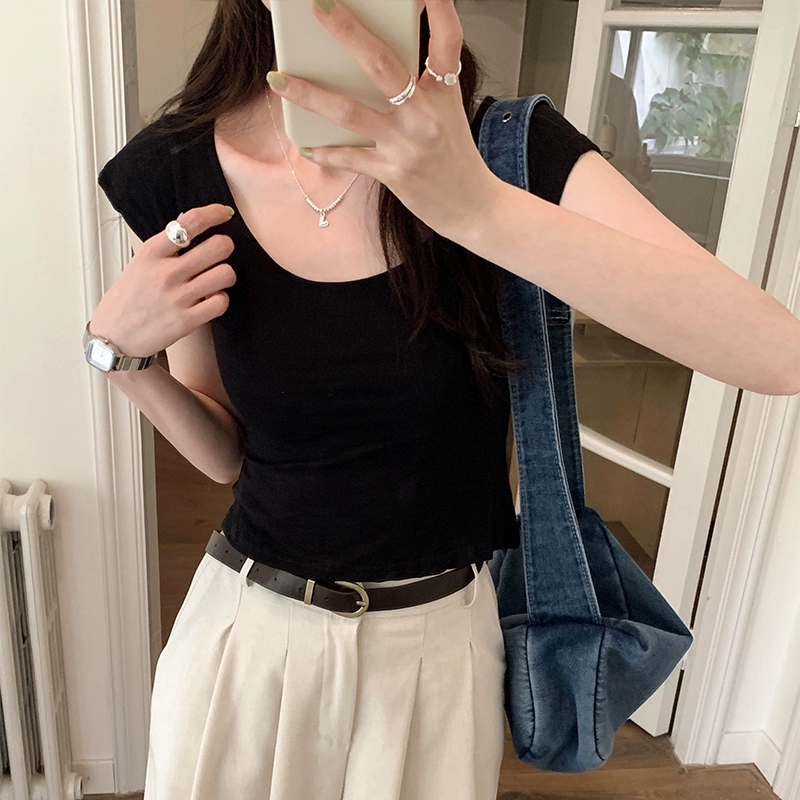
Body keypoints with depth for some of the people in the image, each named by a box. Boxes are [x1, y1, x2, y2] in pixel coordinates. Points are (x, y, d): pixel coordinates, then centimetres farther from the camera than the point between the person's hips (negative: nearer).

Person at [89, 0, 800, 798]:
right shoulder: (177, 169, -9)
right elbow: (225, 453, 1)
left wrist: (480, 206, -37)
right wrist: (122, 353, -18)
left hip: (438, 639, 0)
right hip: (245, 630, 1)